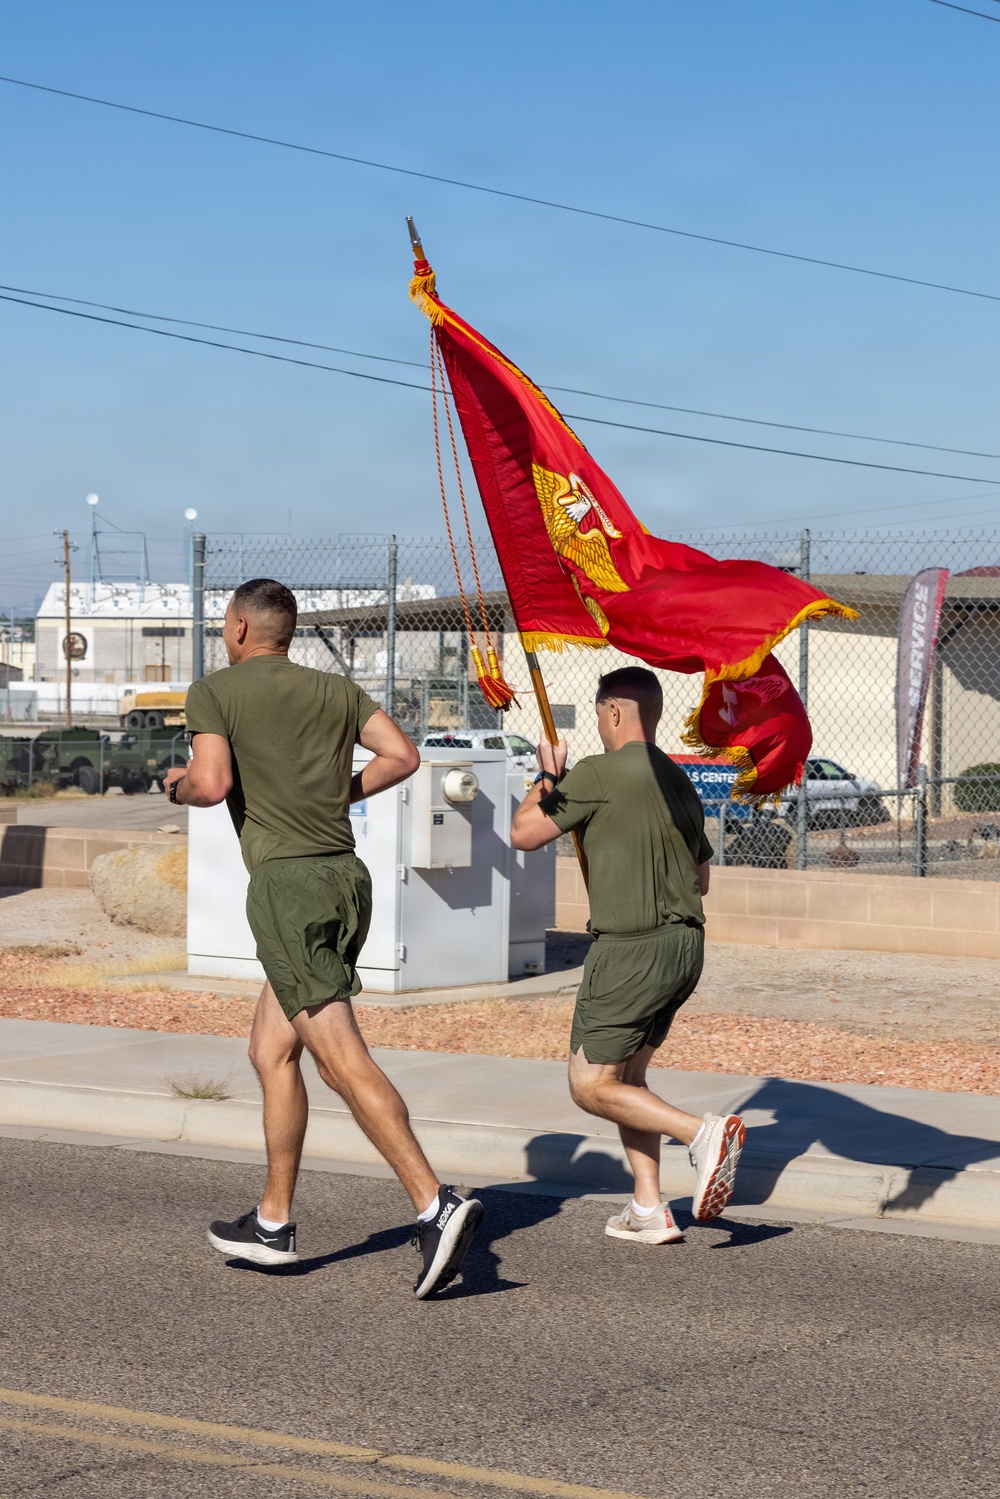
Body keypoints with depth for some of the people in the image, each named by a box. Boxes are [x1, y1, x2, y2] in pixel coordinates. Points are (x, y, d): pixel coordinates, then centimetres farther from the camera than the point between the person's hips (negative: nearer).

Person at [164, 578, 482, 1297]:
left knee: (343, 1059, -13)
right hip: (349, 875, 7)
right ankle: (273, 1224, 22)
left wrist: (178, 785, 9)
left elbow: (212, 783, -13)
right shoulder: (338, 690, 16)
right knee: (271, 1050, 18)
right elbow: (402, 756, 5)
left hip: (286, 880, -7)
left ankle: (437, 1205, -24)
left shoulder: (215, 691, 2)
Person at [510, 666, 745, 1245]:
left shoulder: (598, 775, -10)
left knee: (591, 1085, 0)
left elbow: (524, 833, -4)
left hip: (631, 947, -8)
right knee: (627, 1073, 18)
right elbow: (702, 878, 22)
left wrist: (547, 777, 11)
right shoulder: (680, 782, 14)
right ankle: (649, 1210, 14)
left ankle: (704, 1132, -16)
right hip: (686, 943, 8)